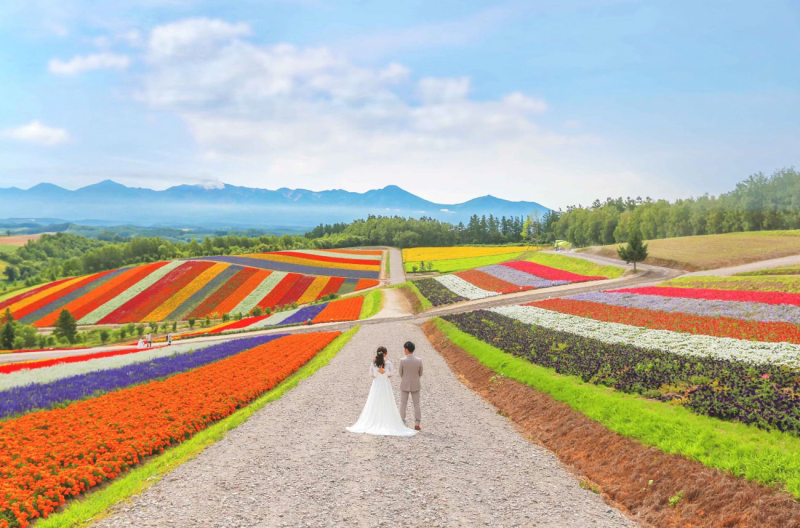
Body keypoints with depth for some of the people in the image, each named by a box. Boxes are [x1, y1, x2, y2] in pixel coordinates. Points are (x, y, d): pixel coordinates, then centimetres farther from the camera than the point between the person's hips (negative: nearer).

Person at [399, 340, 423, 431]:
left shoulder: (402, 360, -16)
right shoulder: (419, 360, -11)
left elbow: (401, 373, -3)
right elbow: (420, 374, 1)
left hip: (405, 385, -1)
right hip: (415, 385, 1)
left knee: (403, 404, 10)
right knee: (416, 404, 10)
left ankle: (402, 424, 13)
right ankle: (417, 424, 11)